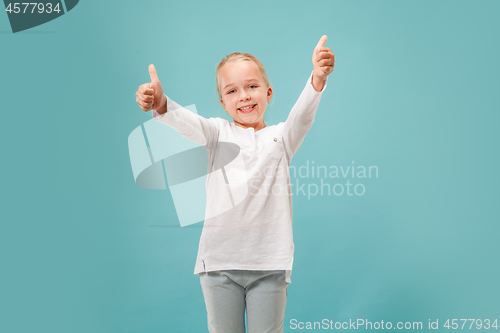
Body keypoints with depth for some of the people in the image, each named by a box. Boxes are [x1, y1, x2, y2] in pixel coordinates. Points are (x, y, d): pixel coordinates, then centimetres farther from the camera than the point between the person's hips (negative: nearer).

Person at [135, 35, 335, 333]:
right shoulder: (218, 132, 6)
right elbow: (189, 123, -12)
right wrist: (161, 105, -34)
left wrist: (317, 80, -32)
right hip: (219, 261, 1)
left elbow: (302, 115, -13)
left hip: (269, 263, 0)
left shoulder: (281, 137, 6)